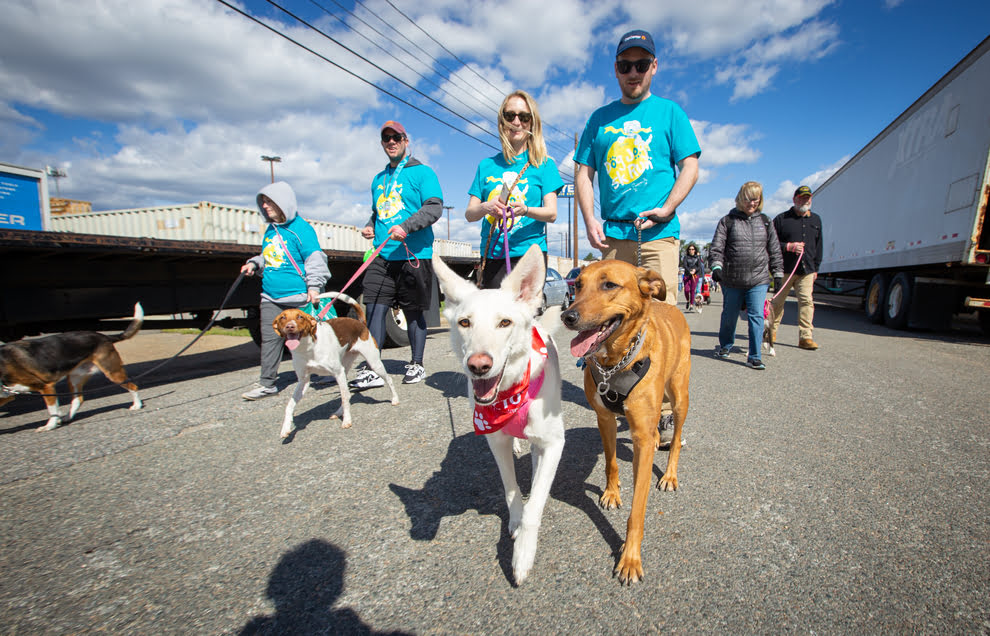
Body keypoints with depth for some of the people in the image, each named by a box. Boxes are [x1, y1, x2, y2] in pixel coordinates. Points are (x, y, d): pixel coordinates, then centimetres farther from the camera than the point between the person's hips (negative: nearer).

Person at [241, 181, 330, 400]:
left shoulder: (301, 228, -8)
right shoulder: (270, 230, 15)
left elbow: (315, 258, -12)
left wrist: (314, 285, -19)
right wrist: (254, 264, 10)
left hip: (298, 296, -7)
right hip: (271, 297, 7)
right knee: (270, 337, 3)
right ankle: (267, 383, 9)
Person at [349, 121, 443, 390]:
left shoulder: (422, 172, 3)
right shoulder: (379, 179, 22)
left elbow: (434, 207, -9)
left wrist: (406, 227, -22)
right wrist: (370, 226, 10)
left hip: (414, 254, -5)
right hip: (382, 256, 5)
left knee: (414, 311, 3)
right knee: (374, 309, -5)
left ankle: (417, 365, 17)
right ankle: (372, 370, -1)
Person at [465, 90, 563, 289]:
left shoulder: (544, 164, 8)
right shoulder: (487, 165, 14)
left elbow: (552, 213, 0)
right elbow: (469, 213, 10)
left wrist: (525, 209, -21)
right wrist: (486, 207, -14)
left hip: (529, 252, -2)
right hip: (491, 255, 2)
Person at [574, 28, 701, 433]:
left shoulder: (669, 111, 13)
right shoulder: (600, 118, 19)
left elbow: (690, 166, 6)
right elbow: (583, 173, 15)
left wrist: (667, 208, -11)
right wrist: (590, 221, 0)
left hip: (657, 232, -2)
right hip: (611, 234, 3)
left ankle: (664, 409, -1)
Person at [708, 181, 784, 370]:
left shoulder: (765, 221, 13)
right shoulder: (727, 220, 3)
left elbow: (774, 250, 17)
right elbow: (716, 247, -4)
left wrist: (778, 273, 13)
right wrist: (716, 266, -19)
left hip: (759, 280, 2)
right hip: (732, 280, -1)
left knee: (756, 316, -5)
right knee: (729, 315, 12)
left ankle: (754, 357, 2)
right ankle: (725, 346, 36)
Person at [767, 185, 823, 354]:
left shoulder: (816, 220, 17)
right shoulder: (781, 219, 1)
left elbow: (818, 245, 21)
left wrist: (816, 267, 17)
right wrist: (789, 246, -16)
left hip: (806, 270, 4)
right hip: (785, 269, -3)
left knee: (807, 302, -5)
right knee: (778, 302, 3)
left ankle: (805, 337, -4)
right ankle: (771, 332, 19)